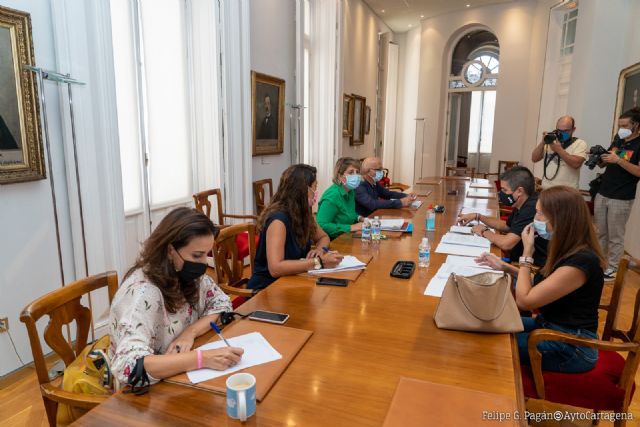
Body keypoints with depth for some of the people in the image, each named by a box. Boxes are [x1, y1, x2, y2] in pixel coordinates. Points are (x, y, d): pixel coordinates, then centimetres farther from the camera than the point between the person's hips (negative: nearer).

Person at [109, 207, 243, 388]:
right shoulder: (142, 292, -27)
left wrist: (190, 332, -16)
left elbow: (222, 304, 0)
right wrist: (203, 359, -41)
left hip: (180, 376, 6)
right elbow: (128, 367, -36)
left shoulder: (187, 273, -8)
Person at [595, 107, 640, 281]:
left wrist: (618, 160, -24)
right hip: (602, 194, 6)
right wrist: (598, 158, -5)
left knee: (616, 237, 3)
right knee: (600, 233, 13)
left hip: (621, 199, -6)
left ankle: (612, 268, 12)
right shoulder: (617, 140, 11)